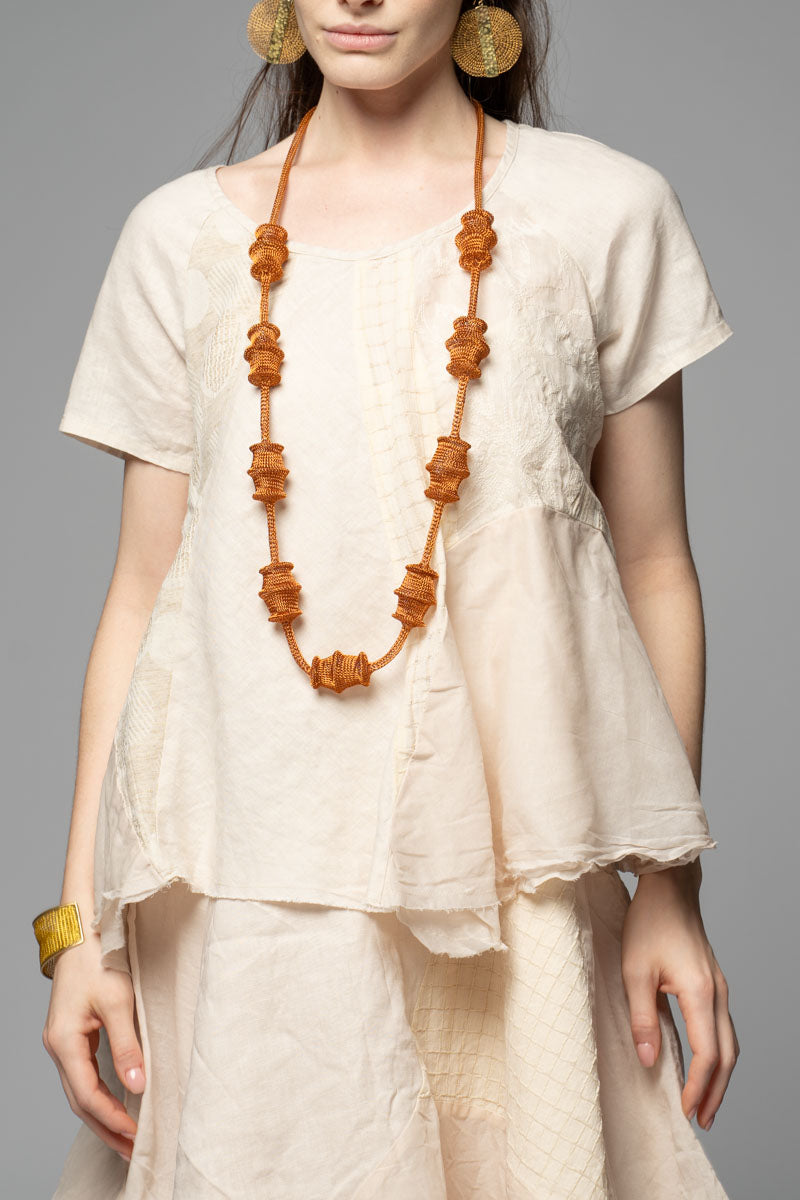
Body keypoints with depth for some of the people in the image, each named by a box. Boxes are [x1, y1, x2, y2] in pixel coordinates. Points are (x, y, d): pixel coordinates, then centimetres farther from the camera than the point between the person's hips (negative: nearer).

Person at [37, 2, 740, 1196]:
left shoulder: (606, 212, 2)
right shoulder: (182, 237, 6)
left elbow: (654, 572, 5)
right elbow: (141, 589, 6)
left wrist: (670, 890, 3)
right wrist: (80, 921, 3)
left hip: (513, 874, 0)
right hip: (250, 890, 1)